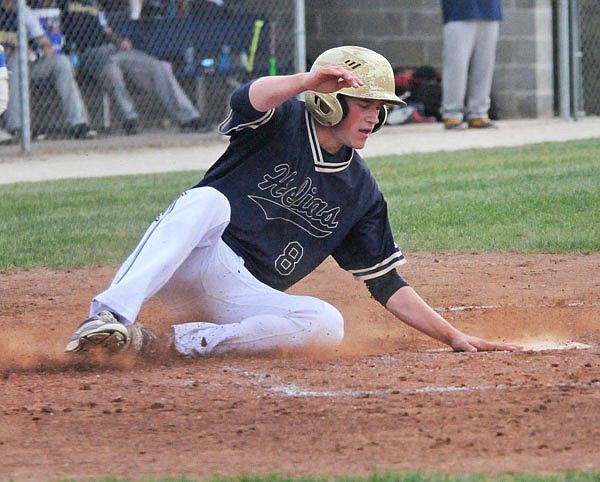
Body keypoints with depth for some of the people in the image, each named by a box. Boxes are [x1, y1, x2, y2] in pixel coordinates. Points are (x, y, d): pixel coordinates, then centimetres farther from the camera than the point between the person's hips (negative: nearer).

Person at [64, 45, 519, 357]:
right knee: (209, 201, -35)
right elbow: (247, 99, -25)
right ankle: (112, 317, -52)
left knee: (327, 323, -23)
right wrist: (306, 81, -44)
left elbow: (387, 284, 14)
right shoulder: (281, 123, 0)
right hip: (192, 265, -4)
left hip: (244, 299, 4)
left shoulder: (361, 190, 13)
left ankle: (186, 341, -25)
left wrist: (454, 337, 6)